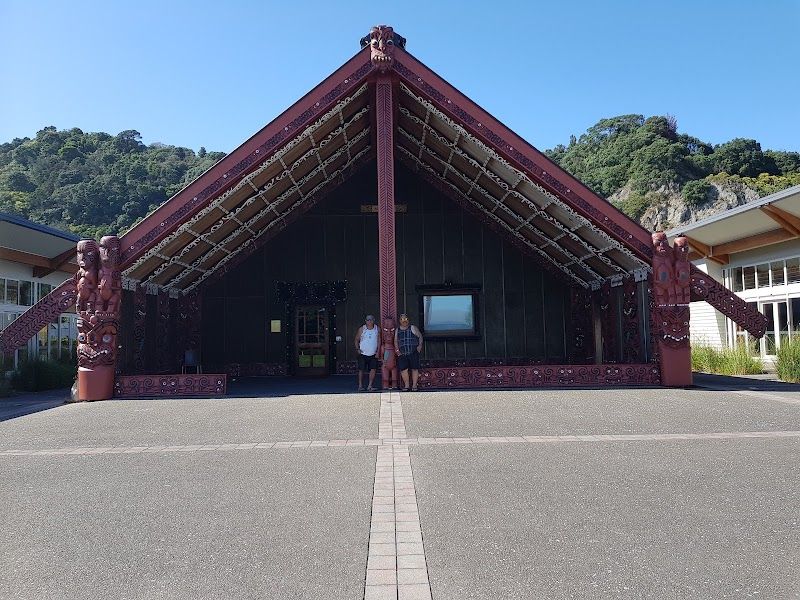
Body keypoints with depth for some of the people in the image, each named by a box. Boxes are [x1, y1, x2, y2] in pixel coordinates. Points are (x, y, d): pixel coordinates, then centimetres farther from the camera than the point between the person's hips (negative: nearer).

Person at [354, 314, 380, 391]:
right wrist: (357, 349, -7)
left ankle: (370, 386, -1)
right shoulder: (361, 329, 0)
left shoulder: (377, 329, 4)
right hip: (363, 354, -1)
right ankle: (360, 386, 12)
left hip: (373, 355, 1)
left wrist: (378, 351, -2)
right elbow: (356, 340, 7)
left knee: (373, 369, -7)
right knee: (361, 370, 1)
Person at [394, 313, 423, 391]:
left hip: (413, 353, -2)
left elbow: (420, 336, 6)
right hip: (402, 353, 2)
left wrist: (420, 345, -6)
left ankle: (414, 385, 7)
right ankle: (406, 385, 6)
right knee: (403, 369, -6)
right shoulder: (397, 330, 13)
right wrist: (397, 350, 4)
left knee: (414, 369, -2)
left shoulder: (413, 328, 5)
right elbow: (395, 341, 16)